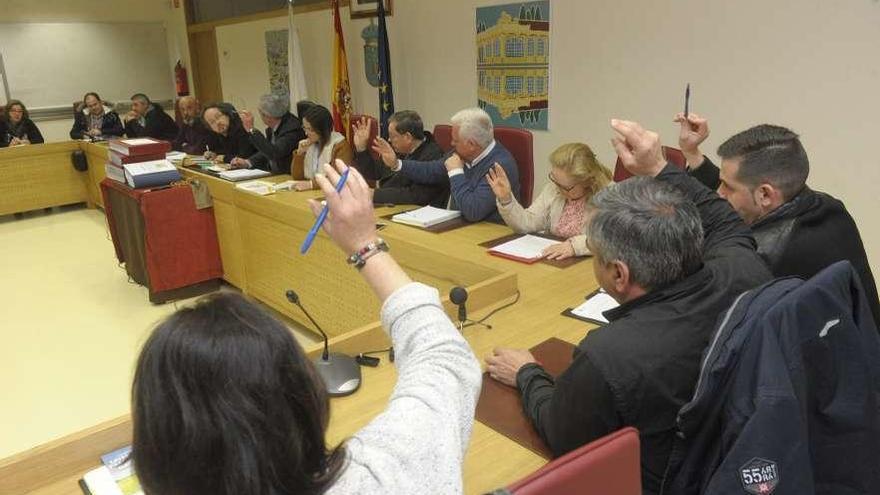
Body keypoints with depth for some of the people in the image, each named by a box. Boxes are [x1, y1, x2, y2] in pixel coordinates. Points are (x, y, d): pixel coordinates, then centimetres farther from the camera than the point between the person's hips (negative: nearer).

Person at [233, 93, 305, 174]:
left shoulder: (292, 127, -20)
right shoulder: (272, 128, 4)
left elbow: (275, 154, -29)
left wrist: (251, 129, -26)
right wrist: (247, 162, -2)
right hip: (274, 174, 7)